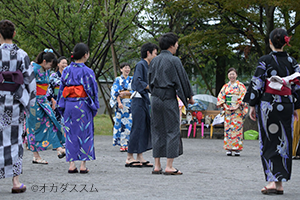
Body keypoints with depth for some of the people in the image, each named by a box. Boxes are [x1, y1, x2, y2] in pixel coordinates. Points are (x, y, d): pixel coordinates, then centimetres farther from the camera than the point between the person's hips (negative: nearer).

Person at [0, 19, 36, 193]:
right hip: (15, 101, 2)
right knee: (14, 139, 8)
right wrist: (29, 103, 9)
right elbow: (30, 80, 0)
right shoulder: (22, 54, 0)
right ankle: (16, 181, 6)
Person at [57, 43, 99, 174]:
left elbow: (61, 89, 8)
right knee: (85, 133, 3)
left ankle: (71, 164, 5)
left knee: (70, 133, 8)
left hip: (68, 105, 4)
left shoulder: (66, 71, 5)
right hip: (83, 105, -4)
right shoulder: (87, 72, -7)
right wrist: (94, 107, 4)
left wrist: (61, 107, 15)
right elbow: (92, 90, -5)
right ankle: (83, 165, 2)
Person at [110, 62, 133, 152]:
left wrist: (125, 93, -10)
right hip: (121, 103, -2)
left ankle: (128, 144, 0)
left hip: (130, 104, 2)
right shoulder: (118, 80, 6)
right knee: (120, 123, -5)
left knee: (129, 123, -4)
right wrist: (119, 102, -14)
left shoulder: (132, 80, 12)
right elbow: (116, 92, -2)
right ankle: (122, 145, -3)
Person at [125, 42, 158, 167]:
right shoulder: (140, 65, -9)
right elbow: (137, 81, -20)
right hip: (139, 101, -10)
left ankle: (140, 157, 12)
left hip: (145, 101, 10)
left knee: (145, 128, 8)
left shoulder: (147, 66, 19)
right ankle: (129, 158, -5)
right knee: (137, 128, -9)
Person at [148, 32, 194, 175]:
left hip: (155, 98, 6)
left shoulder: (154, 61, 9)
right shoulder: (174, 60, -9)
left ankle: (157, 166, 10)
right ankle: (169, 167, -3)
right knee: (172, 131, 0)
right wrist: (190, 96, 6)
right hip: (169, 98, -6)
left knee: (157, 131, 10)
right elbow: (183, 79, -5)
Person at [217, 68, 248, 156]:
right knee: (228, 128, -2)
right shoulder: (225, 86, 13)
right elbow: (220, 96, 10)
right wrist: (224, 105, -4)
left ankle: (237, 149, -6)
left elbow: (244, 97, -3)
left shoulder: (240, 86, 3)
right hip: (227, 110, 3)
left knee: (237, 128, -8)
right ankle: (229, 149, 1)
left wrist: (238, 106, -13)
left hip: (237, 110, -3)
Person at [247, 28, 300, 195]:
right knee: (284, 143, 8)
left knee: (268, 143, 1)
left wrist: (253, 106, 0)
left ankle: (272, 181, -11)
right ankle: (280, 183, 9)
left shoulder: (265, 61, -5)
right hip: (286, 105, 3)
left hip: (267, 105, -3)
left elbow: (257, 84, -7)